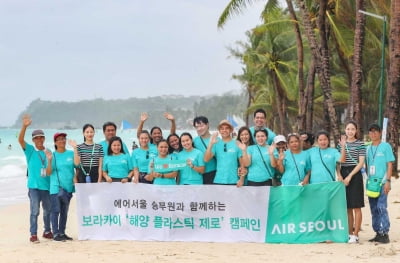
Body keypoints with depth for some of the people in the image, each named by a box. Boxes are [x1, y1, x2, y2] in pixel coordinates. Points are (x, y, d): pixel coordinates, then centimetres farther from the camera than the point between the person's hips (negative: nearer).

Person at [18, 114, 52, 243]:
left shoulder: (48, 152, 10)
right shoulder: (30, 150, 0)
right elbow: (20, 139, -18)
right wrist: (24, 126, -30)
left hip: (47, 185, 4)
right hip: (34, 186, -4)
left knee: (48, 210, 14)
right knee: (34, 211, -7)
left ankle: (47, 232, 28)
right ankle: (33, 235, -4)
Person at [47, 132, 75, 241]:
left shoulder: (71, 153, 7)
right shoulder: (52, 155, 1)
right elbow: (49, 172, -2)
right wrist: (50, 160, -16)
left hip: (68, 186, 3)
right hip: (55, 187, -3)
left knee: (64, 211, 10)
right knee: (55, 210, -7)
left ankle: (62, 232, 18)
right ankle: (55, 234, -4)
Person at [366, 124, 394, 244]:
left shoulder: (385, 146, 0)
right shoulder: (368, 148, 13)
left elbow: (390, 165, -4)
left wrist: (388, 181, -12)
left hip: (382, 182, -5)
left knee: (381, 207, -12)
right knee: (374, 209, 7)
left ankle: (385, 233, -9)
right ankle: (378, 233, 13)